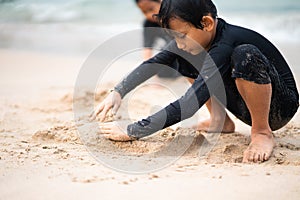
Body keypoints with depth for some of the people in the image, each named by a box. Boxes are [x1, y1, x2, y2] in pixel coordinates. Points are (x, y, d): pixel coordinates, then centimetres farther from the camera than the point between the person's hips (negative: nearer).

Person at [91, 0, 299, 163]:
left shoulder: (224, 46, -33)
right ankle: (220, 120, 11)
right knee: (181, 60, 3)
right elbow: (155, 63, 0)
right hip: (245, 106, 8)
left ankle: (263, 133, -19)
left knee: (245, 54, -38)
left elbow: (187, 106, -37)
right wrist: (118, 93, -15)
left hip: (280, 105, -8)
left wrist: (131, 132, -33)